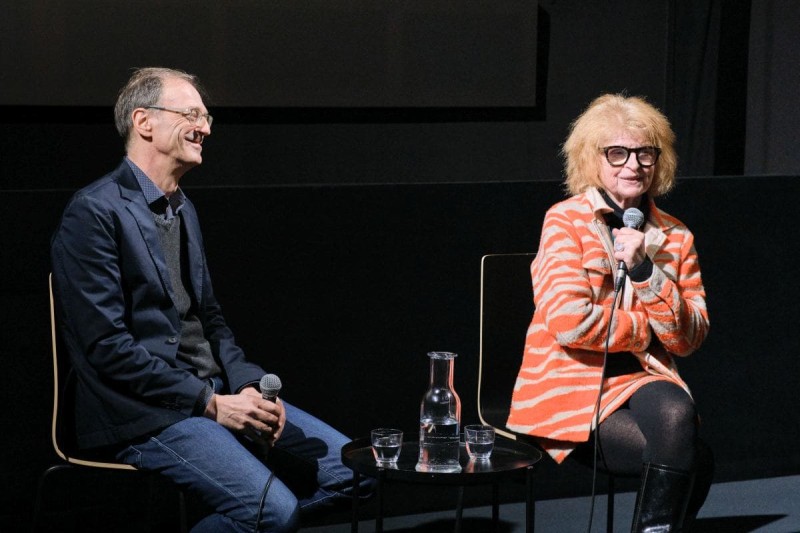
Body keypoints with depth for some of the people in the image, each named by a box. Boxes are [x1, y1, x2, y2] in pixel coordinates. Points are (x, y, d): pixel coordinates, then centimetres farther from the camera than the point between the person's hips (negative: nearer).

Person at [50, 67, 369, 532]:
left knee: (352, 468, -2)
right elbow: (107, 346, -17)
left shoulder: (183, 209, 17)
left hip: (217, 392, 9)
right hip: (146, 414, -9)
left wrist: (250, 385, 2)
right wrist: (210, 404, -17)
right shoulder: (94, 214, -11)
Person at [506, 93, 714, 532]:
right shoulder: (566, 221, -3)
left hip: (643, 381, 4)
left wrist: (644, 270, -9)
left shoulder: (674, 237, 11)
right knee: (692, 460, -29)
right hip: (571, 381, -4)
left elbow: (688, 339, 3)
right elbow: (570, 322, -15)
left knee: (675, 414, -33)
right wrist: (647, 328, -2)